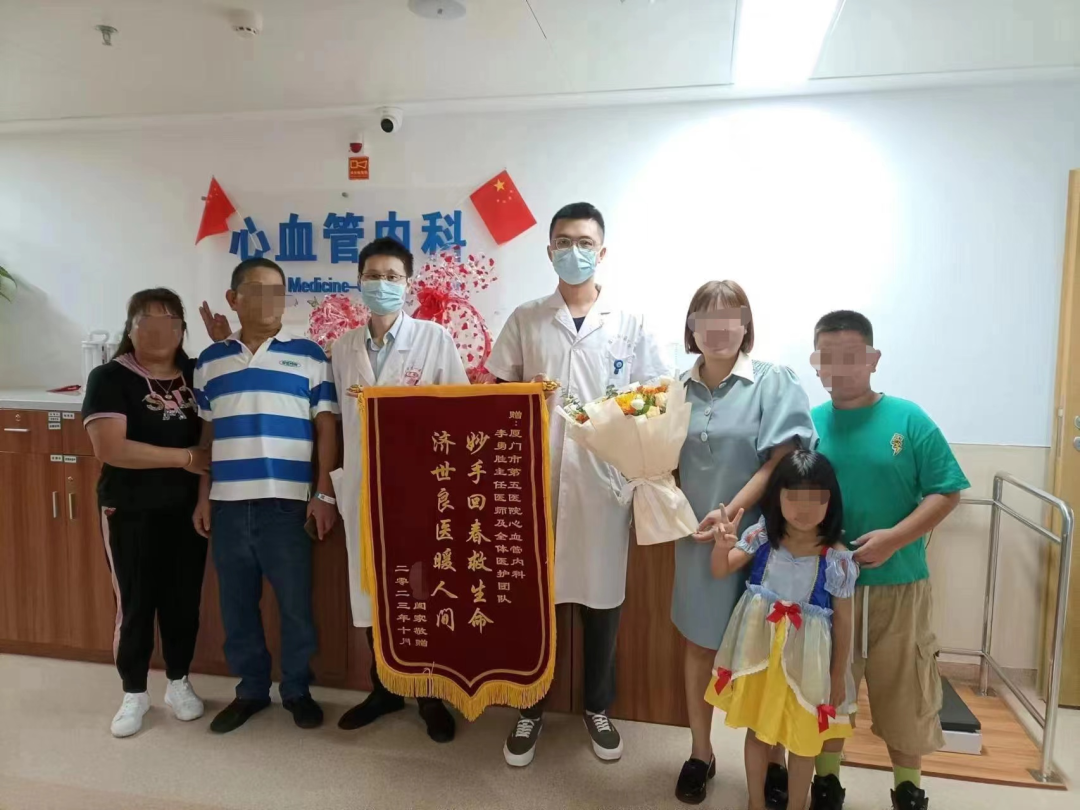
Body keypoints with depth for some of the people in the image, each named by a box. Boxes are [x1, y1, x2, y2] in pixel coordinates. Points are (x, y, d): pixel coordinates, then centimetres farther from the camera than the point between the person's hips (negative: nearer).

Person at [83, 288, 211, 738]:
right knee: (135, 602, 6)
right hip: (131, 513, -3)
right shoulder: (109, 378, -8)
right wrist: (184, 457, -19)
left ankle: (178, 683, 30)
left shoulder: (196, 374, 5)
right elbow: (110, 448, -19)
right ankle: (134, 694, 25)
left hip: (187, 509, 4)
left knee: (184, 599, 11)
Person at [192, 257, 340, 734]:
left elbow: (327, 428, -1)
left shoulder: (308, 355, 1)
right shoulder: (210, 361, 10)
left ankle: (297, 690, 24)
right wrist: (203, 498, 10)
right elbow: (206, 435, 14)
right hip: (228, 504, 3)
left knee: (296, 604, 6)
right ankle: (251, 689, 29)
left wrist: (325, 494, -6)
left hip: (286, 502, -3)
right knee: (237, 606, 12)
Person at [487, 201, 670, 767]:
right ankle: (532, 708, 27)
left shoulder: (629, 324, 4)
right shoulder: (525, 320, 6)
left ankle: (597, 707, 31)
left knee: (602, 595, 10)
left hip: (604, 477, 0)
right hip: (536, 475, 0)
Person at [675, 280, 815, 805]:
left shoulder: (774, 382, -6)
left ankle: (773, 761, 31)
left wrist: (730, 511, -20)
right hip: (696, 536, 3)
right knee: (699, 644, 15)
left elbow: (780, 461, -12)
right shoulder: (678, 389, 4)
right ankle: (700, 753, 33)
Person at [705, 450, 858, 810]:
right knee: (757, 729, 19)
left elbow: (843, 620, -6)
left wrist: (838, 676, -1)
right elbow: (720, 571, -3)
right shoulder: (762, 536, -9)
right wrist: (722, 545, -26)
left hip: (805, 658, -2)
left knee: (803, 737, 15)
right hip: (759, 649, 3)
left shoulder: (837, 558, -15)